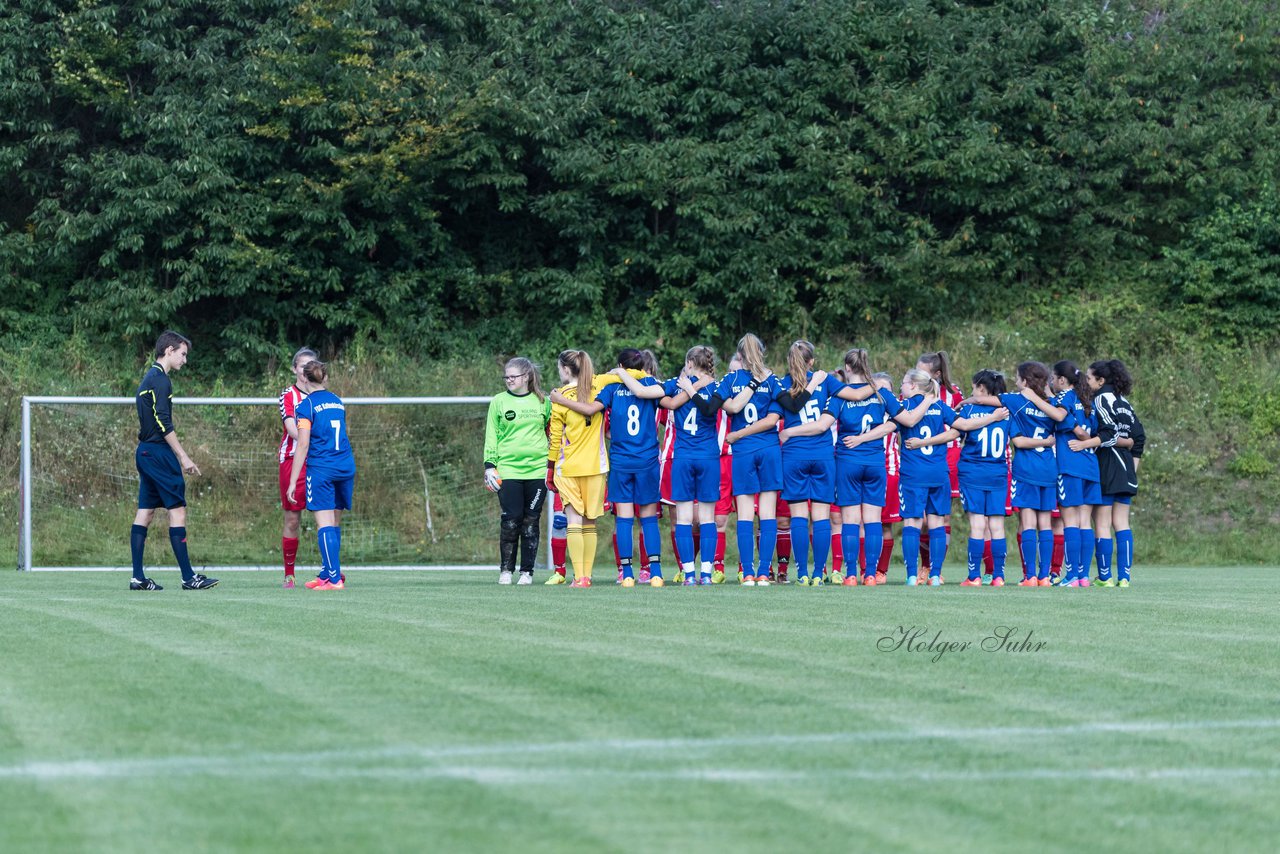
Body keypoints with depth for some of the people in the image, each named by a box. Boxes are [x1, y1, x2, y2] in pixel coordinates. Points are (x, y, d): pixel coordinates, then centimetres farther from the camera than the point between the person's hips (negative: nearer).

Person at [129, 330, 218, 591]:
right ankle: (189, 577, -7)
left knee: (145, 511, 7)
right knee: (177, 510, -7)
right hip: (159, 452, -10)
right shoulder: (160, 379, -12)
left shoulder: (149, 378, 19)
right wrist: (183, 457, -16)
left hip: (145, 451, 10)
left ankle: (138, 577, 5)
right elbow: (163, 422, -19)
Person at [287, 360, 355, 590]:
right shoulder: (338, 402, 12)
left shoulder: (306, 406, -6)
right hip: (346, 467, 6)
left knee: (325, 525, -7)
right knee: (335, 523, 14)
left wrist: (293, 481, -9)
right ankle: (327, 573, 20)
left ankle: (334, 578, -13)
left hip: (320, 469, -6)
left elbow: (303, 444, -11)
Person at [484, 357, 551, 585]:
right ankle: (506, 569, 6)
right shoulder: (499, 402, 5)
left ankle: (527, 571, 9)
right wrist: (489, 465, -1)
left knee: (531, 521, 3)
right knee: (511, 520, -5)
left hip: (537, 469, 1)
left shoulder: (542, 401, 8)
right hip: (508, 469, -1)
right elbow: (491, 436, 6)